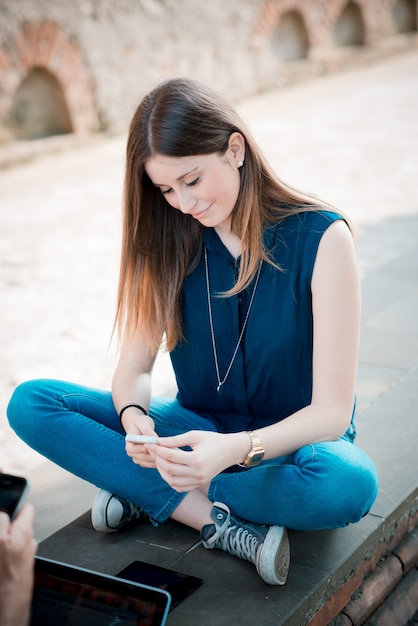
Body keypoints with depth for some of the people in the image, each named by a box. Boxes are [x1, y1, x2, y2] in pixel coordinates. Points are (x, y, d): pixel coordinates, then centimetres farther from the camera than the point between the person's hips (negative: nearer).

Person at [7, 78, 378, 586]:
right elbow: (134, 367, -3)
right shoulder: (171, 240, -3)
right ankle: (220, 522, -23)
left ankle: (148, 494, -17)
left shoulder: (322, 238, -16)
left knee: (350, 483, -40)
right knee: (29, 403, -14)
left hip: (292, 439, -3)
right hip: (199, 428, 3)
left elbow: (332, 411, -19)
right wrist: (133, 416, -27)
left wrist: (239, 448, -37)